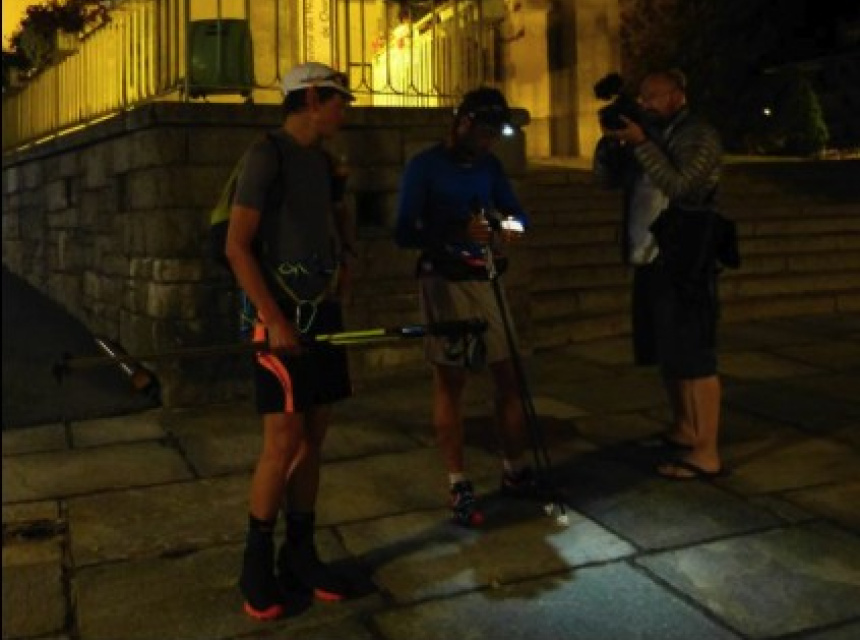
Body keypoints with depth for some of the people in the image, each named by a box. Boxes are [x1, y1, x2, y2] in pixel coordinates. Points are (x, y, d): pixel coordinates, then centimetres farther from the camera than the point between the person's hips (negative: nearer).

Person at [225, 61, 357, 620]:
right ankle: (258, 564, 9)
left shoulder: (323, 161, 13)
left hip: (324, 314, 8)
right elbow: (237, 246, -15)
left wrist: (342, 261, 17)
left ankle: (300, 553, 19)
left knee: (313, 438, 8)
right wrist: (274, 320, -18)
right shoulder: (267, 155, -9)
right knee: (283, 441, -7)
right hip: (283, 316, -7)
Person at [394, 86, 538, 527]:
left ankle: (515, 471, 19)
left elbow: (517, 213, 13)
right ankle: (459, 486, 7)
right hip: (444, 280, -5)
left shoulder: (489, 165, 10)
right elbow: (404, 234, -11)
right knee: (450, 380, 0)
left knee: (509, 375, 4)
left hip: (485, 278, 5)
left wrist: (511, 225, -12)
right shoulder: (424, 166, -5)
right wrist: (457, 231, -26)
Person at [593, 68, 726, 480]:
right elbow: (608, 178, 11)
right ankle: (683, 432, 30)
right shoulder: (648, 133, 14)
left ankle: (705, 454, -2)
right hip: (649, 260, 8)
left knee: (694, 359, -7)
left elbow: (679, 186, -21)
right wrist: (610, 140, -5)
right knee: (667, 354, 16)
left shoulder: (700, 136, -7)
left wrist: (641, 145, -20)